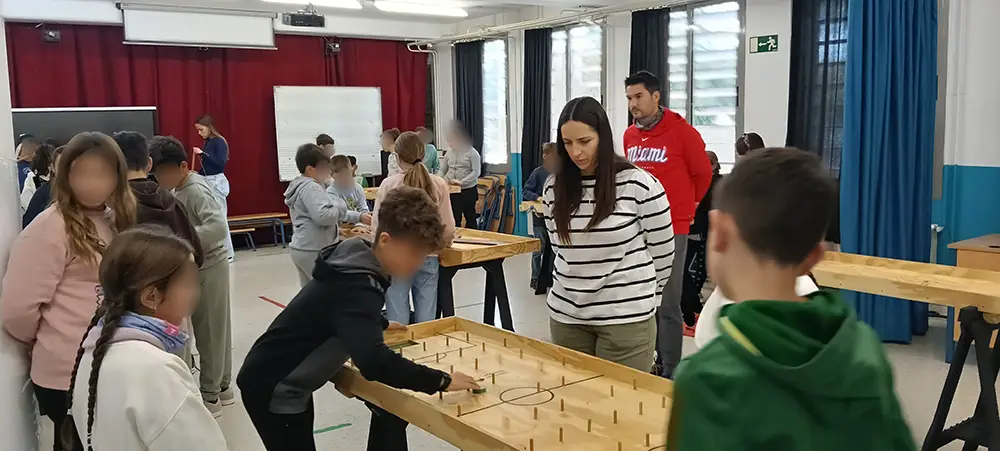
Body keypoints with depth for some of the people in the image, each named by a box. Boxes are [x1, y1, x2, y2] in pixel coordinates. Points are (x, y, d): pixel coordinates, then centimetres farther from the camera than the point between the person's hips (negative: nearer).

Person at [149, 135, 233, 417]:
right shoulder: (183, 188, 9)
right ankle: (223, 386, 29)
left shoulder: (195, 191, -20)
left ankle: (210, 397, 13)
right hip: (203, 267, 9)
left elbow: (218, 227, -33)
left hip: (207, 269, -9)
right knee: (217, 329, 17)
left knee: (208, 332, 1)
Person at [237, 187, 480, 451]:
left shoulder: (357, 264, -1)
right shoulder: (356, 286, -31)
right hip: (271, 388, -10)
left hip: (286, 380, 10)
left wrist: (380, 324, 36)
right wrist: (441, 381, -38)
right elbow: (373, 362, -45)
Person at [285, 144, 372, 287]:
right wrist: (341, 205, -10)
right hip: (313, 251, -11)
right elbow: (324, 216, -27)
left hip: (302, 249, 11)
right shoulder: (310, 187, -15)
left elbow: (330, 212, 25)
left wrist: (358, 217, 20)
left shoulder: (306, 186, 20)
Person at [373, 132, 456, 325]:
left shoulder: (389, 184, -7)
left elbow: (377, 227, -8)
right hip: (428, 256, 2)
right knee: (426, 321, 9)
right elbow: (448, 230, -2)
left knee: (397, 322, 6)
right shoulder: (439, 184, -3)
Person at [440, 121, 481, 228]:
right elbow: (442, 170, 11)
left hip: (468, 190, -4)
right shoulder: (449, 153, 8)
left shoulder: (472, 153, -7)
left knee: (470, 217, 8)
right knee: (454, 218, 8)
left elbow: (476, 172, -13)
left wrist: (462, 182, -22)